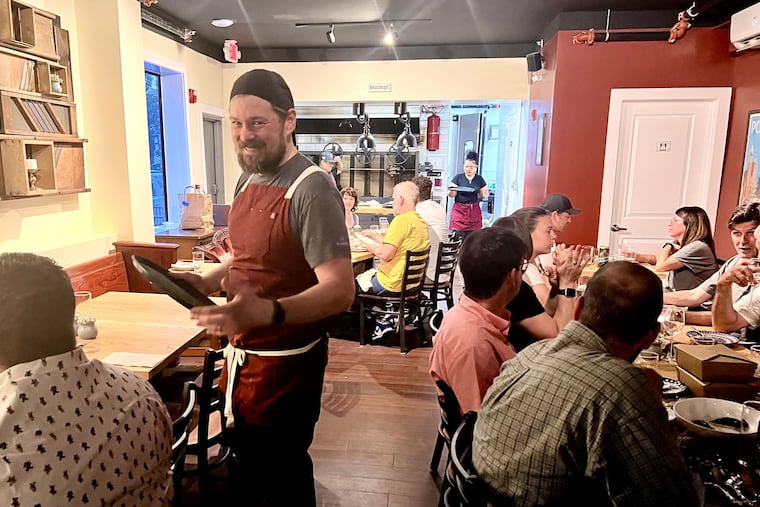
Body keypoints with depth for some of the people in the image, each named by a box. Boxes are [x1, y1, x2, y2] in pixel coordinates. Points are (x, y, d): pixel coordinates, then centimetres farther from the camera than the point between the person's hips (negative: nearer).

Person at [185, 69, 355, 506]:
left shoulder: (311, 190, -22)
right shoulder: (252, 182, 6)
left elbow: (341, 290, -27)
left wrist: (268, 312, -43)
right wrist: (208, 281, -2)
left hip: (286, 360, -8)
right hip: (243, 352, 8)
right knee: (246, 454, 27)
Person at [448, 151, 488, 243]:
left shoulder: (479, 179, 8)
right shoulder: (458, 178, 2)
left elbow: (483, 196, 14)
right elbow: (451, 195, 1)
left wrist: (484, 195, -8)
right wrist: (451, 189, -20)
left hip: (474, 211, 2)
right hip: (459, 210, -2)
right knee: (459, 237, -9)